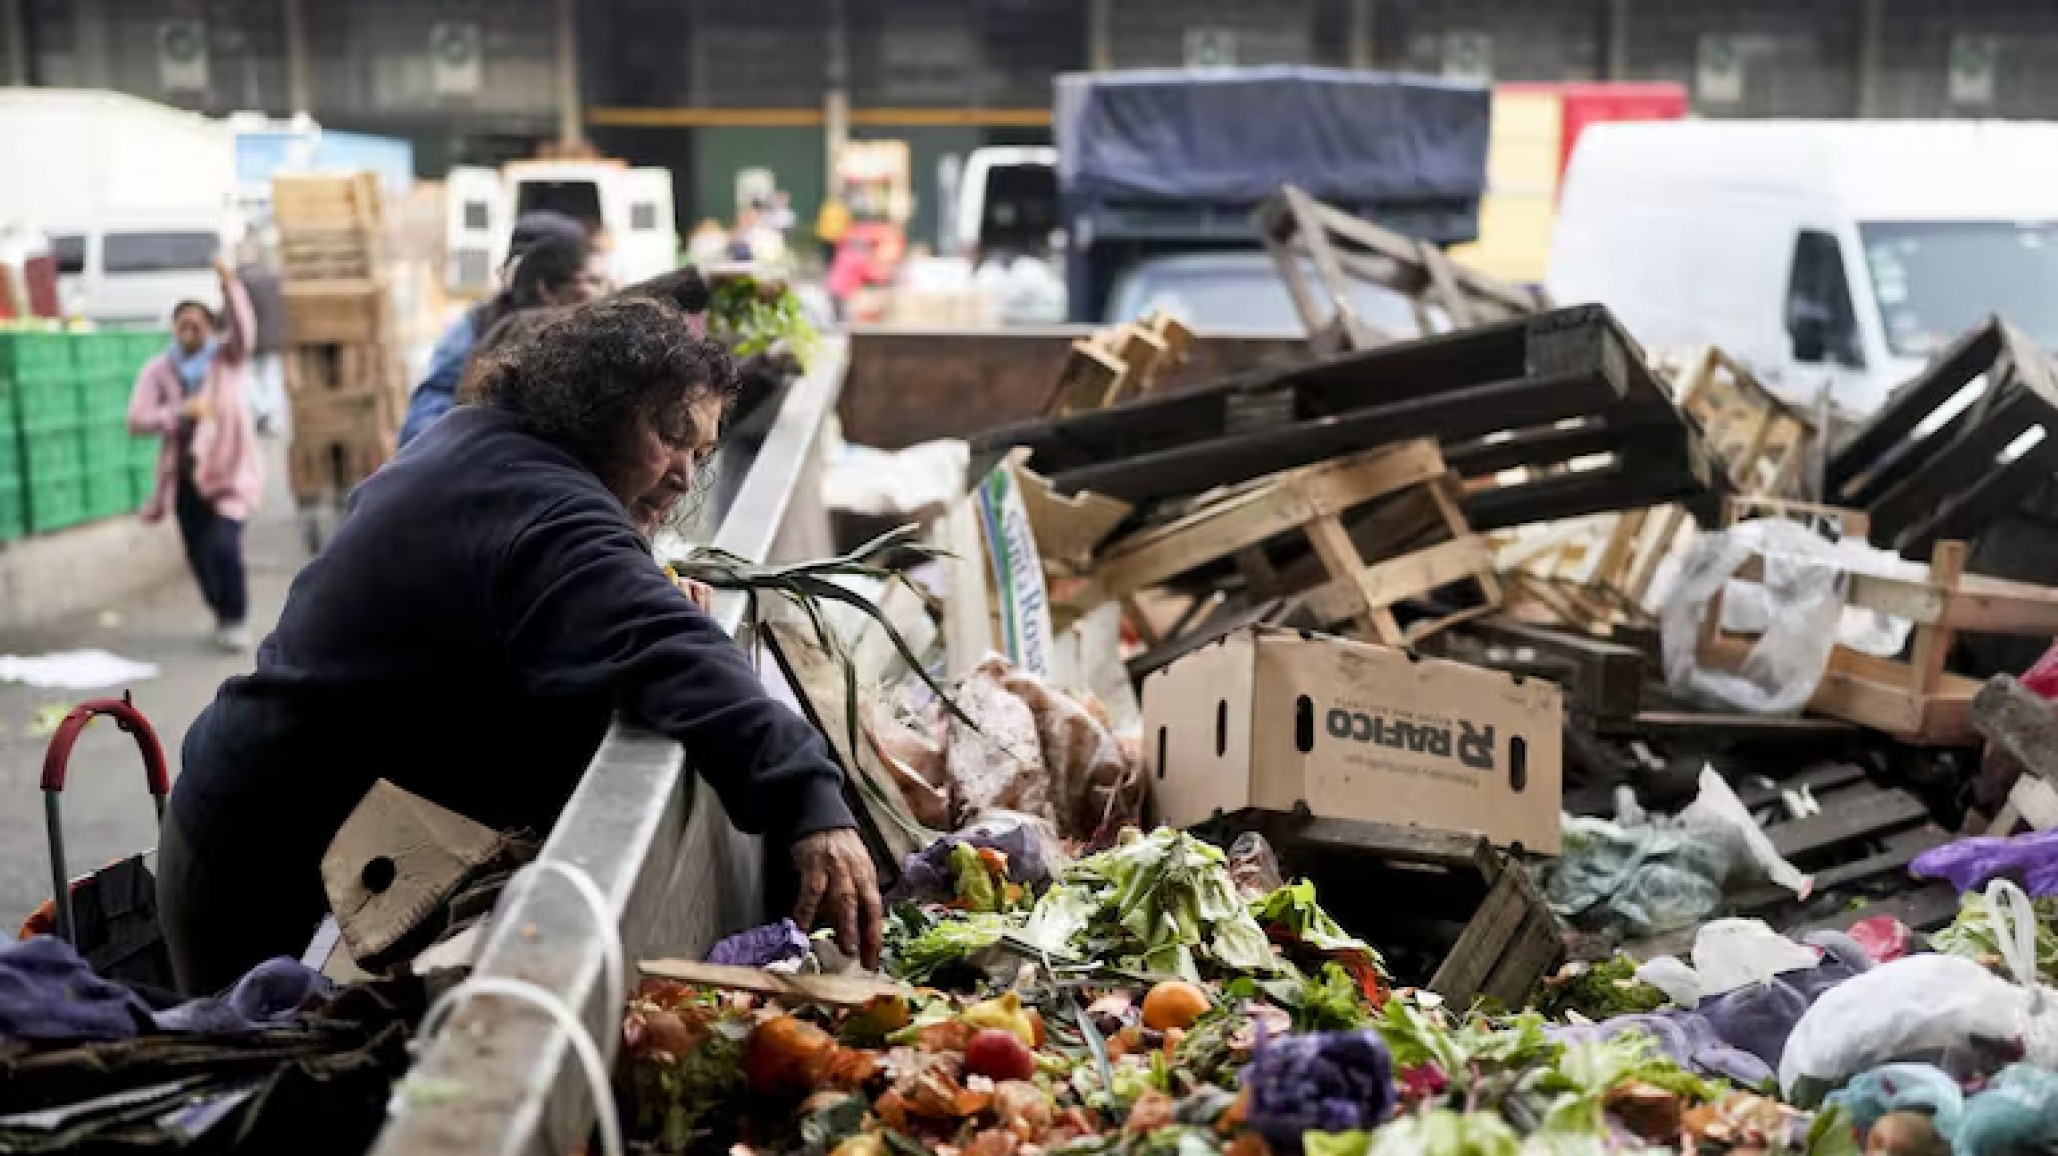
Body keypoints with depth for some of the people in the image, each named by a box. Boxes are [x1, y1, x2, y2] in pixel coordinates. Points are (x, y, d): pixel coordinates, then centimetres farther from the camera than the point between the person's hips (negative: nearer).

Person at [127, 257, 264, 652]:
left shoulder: (226, 357, -3)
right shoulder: (157, 370, 0)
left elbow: (243, 330, -25)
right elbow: (136, 421, -10)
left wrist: (230, 284, -40)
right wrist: (180, 411, -25)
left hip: (228, 471, -3)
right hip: (185, 475, 3)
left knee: (224, 545, -18)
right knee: (198, 553, 10)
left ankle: (237, 620, 1)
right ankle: (223, 615, 34)